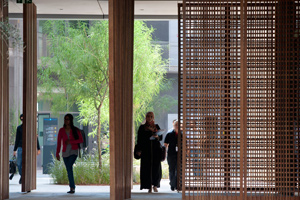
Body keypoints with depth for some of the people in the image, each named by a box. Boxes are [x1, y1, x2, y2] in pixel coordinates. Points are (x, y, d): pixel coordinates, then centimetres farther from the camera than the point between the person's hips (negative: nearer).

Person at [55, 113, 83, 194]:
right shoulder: (61, 130, 4)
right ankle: (72, 188, 11)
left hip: (73, 152, -3)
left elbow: (81, 140, -3)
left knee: (69, 166, -23)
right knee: (69, 170, 4)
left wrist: (71, 141, -15)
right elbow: (59, 143, 6)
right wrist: (57, 153, 1)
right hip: (65, 152, 3)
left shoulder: (75, 130, -1)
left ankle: (71, 188, -22)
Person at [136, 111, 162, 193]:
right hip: (146, 149, -1)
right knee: (147, 167, -5)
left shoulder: (156, 127, 12)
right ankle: (149, 187, -1)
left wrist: (157, 136, -12)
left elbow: (161, 137, 11)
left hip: (156, 149, 1)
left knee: (156, 167, -4)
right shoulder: (142, 127, 6)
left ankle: (155, 185, 10)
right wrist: (139, 150, -4)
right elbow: (139, 139, 4)